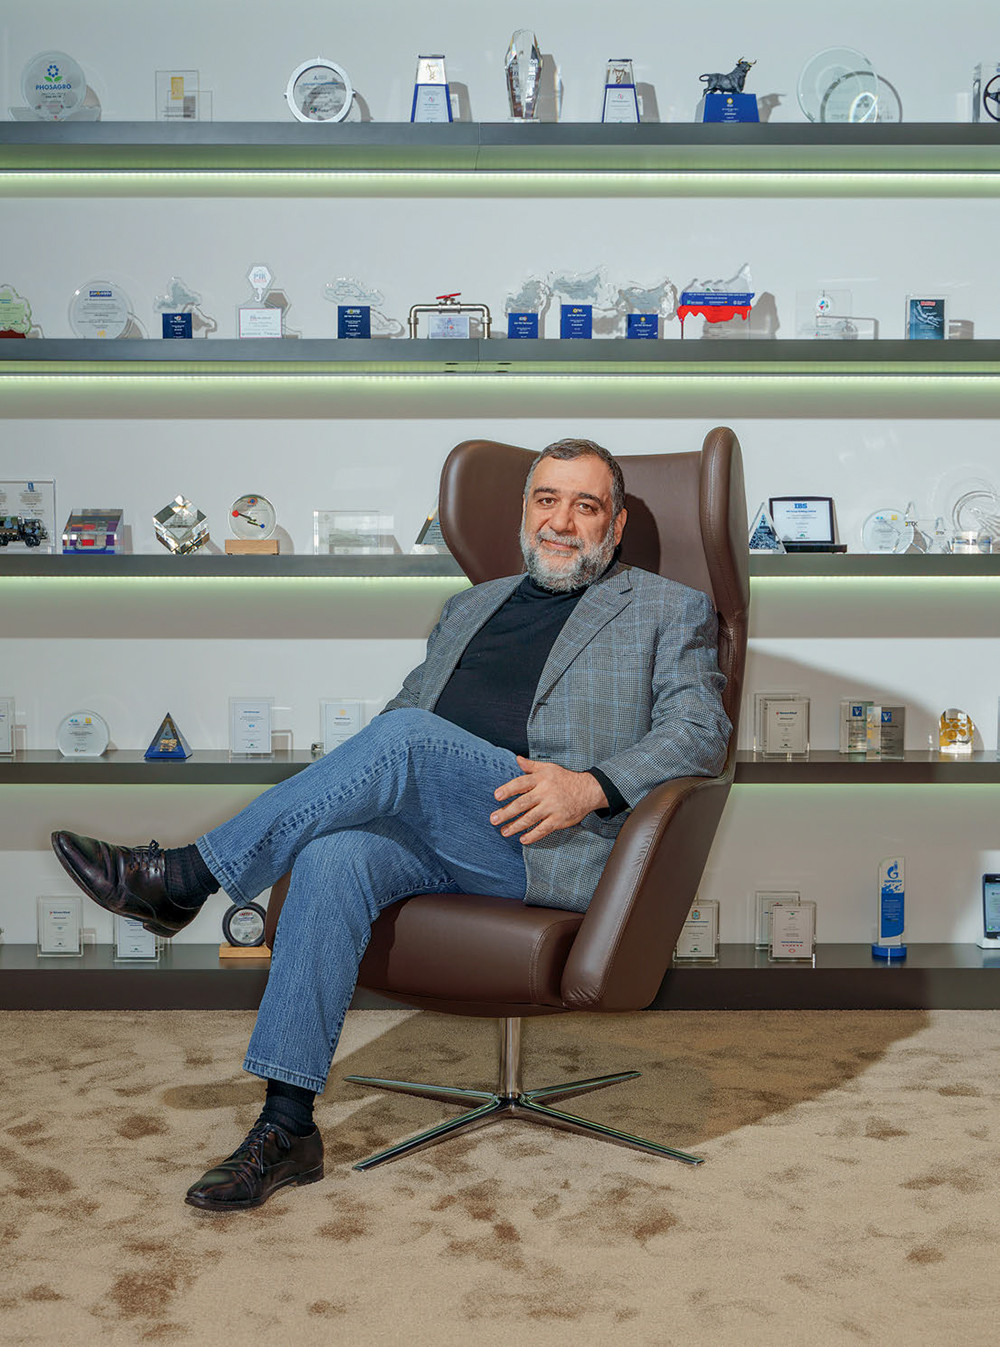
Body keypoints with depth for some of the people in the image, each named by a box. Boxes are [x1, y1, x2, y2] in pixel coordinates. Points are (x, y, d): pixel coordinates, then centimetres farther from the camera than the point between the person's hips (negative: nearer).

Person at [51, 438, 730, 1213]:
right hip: (432, 833, 5)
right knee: (335, 859, -29)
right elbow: (408, 699, 28)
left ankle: (186, 877, -22)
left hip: (562, 846, -5)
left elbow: (701, 733, 0)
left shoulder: (672, 612, 13)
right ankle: (287, 1128, -25)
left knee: (409, 739, -30)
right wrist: (349, 782, 5)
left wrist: (592, 785, -18)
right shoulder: (473, 605, 29)